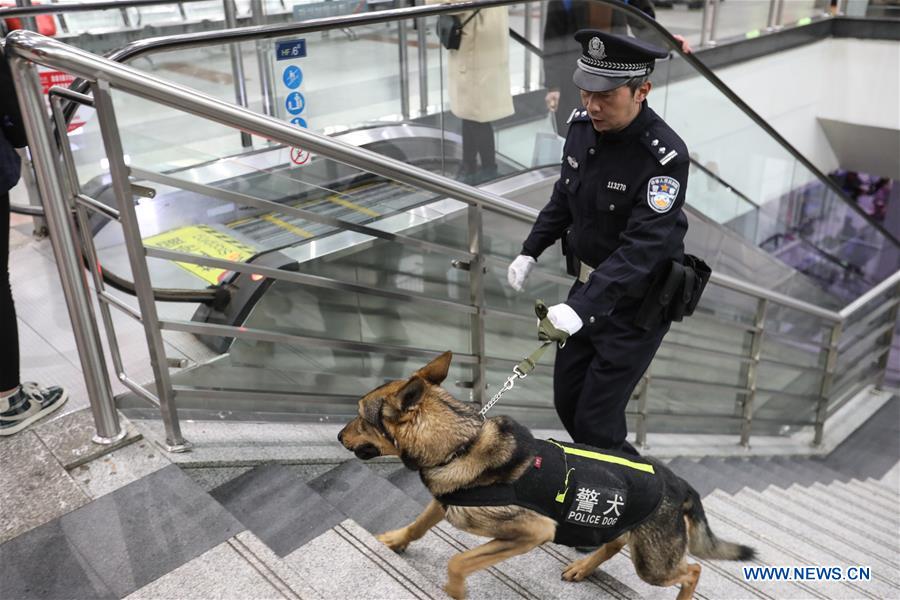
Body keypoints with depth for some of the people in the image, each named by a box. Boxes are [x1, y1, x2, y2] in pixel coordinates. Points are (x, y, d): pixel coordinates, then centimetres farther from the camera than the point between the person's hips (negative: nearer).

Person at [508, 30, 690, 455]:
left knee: (596, 424, -2)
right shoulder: (582, 126, -4)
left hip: (636, 302, -7)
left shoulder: (665, 156, -26)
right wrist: (530, 252, 6)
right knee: (567, 401, 17)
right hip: (588, 284, 7)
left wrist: (582, 307, -42)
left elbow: (641, 247, -33)